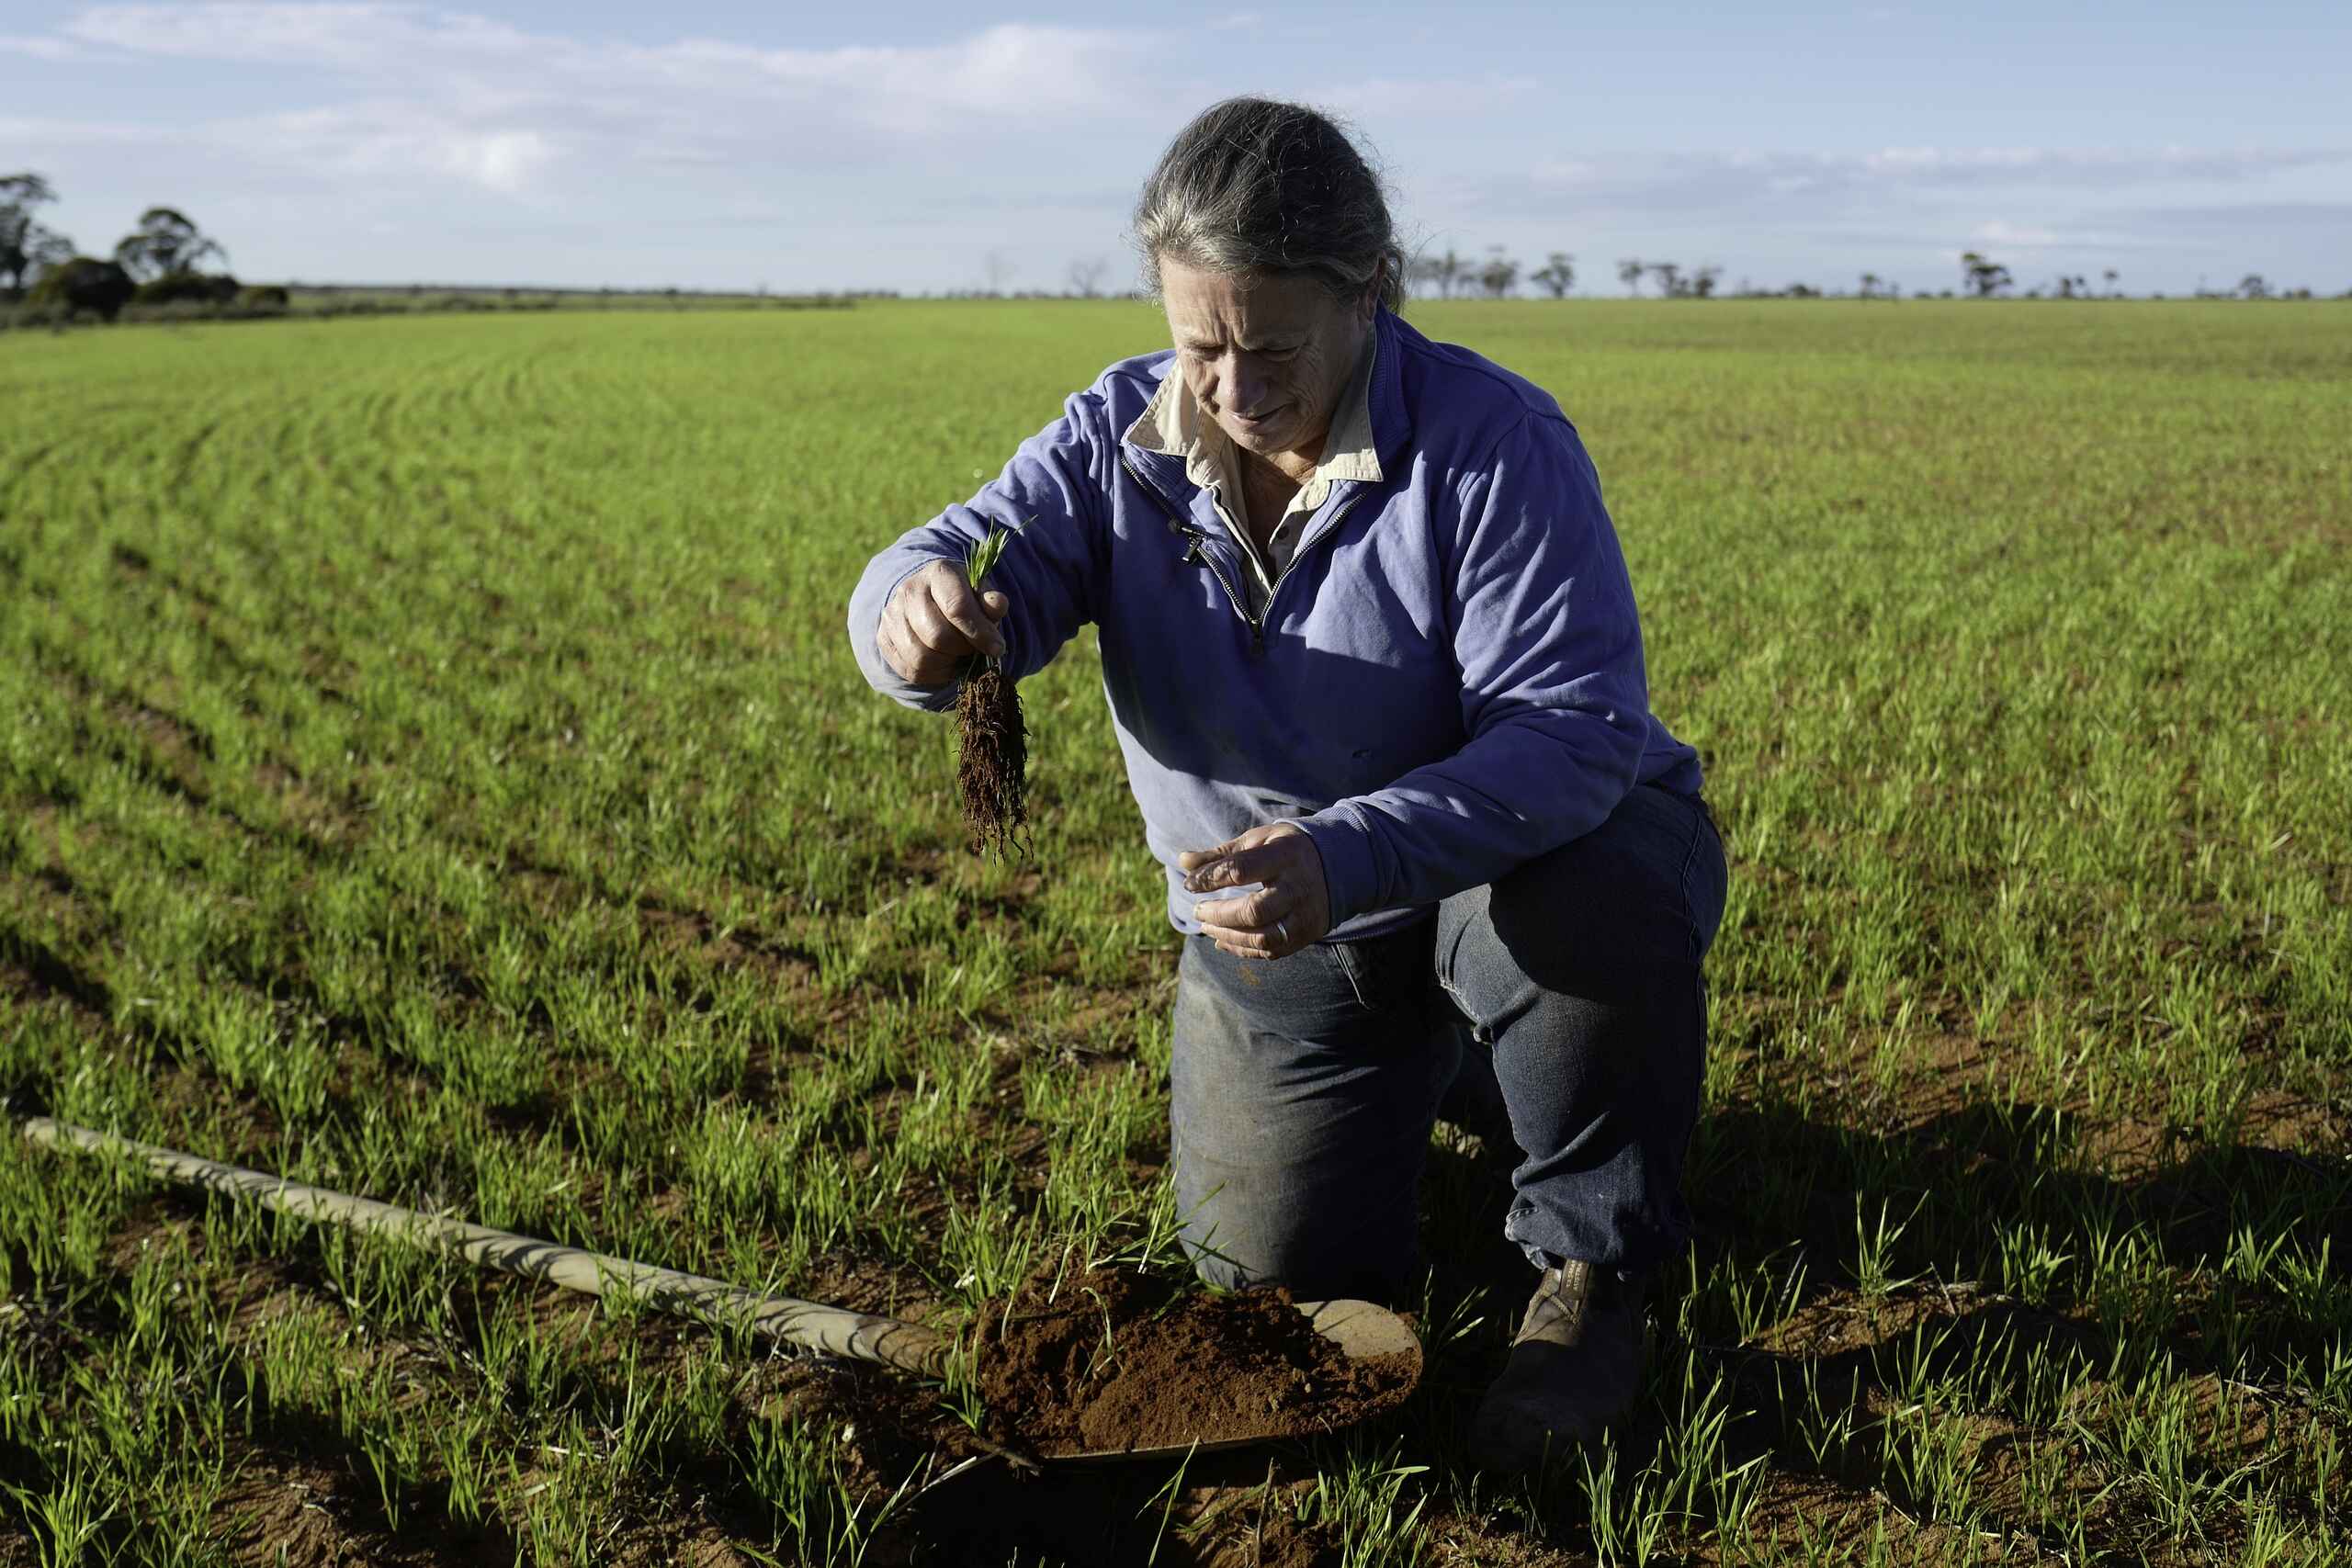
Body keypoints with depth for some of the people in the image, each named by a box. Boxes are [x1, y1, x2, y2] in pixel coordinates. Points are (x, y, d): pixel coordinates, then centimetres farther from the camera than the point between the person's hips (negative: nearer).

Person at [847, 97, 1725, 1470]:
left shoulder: (1495, 444, -26)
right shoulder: (1121, 434, -9)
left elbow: (1574, 728, -33)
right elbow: (979, 556, -19)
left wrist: (1349, 859, -49)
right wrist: (921, 613, -46)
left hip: (1529, 852, -4)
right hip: (1274, 918, 5)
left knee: (1582, 913, -41)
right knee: (1275, 1273, 7)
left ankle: (1594, 1269, -11)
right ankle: (1433, 1066, 39)